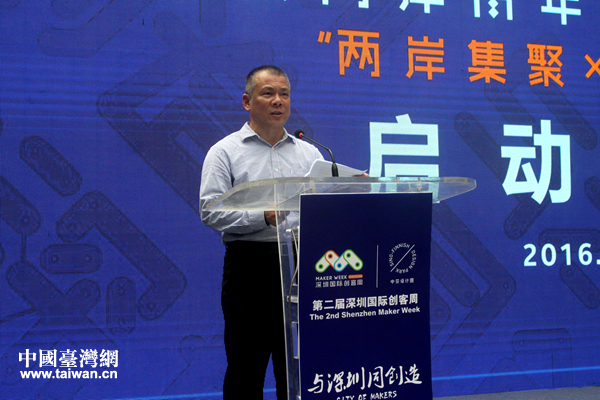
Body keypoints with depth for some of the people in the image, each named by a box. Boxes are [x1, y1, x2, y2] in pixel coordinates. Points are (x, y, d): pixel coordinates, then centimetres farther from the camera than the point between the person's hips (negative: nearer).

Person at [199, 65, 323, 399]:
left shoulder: (310, 154, 17)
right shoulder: (226, 152, 5)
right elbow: (211, 211, -7)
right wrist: (265, 217, -18)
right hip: (250, 264, -3)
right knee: (246, 368, 1)